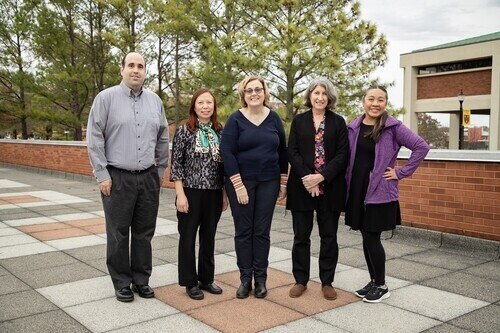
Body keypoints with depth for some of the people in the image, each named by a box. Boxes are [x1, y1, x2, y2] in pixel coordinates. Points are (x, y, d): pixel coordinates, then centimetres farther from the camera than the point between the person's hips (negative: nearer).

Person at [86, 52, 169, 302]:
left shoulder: (155, 101, 9)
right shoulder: (106, 98, -2)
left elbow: (162, 138, 15)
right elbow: (94, 139, -4)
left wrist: (160, 170, 12)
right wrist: (102, 175, -8)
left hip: (148, 178, 4)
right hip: (117, 178, -3)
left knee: (144, 232, 10)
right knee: (118, 233, 5)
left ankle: (141, 280, 24)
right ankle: (122, 283, 19)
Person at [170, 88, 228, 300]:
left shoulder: (220, 132, 6)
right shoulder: (185, 131, -5)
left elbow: (224, 165, 10)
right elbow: (176, 164, -7)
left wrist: (225, 193, 9)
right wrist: (180, 194, -12)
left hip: (214, 193, 4)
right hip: (191, 192, -4)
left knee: (209, 236, 13)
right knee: (188, 237, 5)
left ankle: (206, 279, 28)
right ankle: (190, 282, 19)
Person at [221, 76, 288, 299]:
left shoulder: (274, 118, 4)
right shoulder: (236, 119, -4)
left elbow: (282, 151, 9)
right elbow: (227, 153, -9)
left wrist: (283, 182, 7)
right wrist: (238, 185, -14)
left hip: (268, 183, 2)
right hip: (241, 181, -2)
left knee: (262, 231, 7)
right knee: (243, 230, 5)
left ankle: (260, 278, 18)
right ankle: (245, 278, 17)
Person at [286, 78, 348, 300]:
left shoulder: (338, 122, 6)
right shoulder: (299, 121, 8)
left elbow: (342, 154, -3)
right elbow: (292, 152, 0)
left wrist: (321, 177, -14)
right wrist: (307, 177, -14)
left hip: (330, 188, 0)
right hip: (302, 187, 0)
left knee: (329, 236, 7)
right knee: (301, 236, 6)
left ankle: (327, 282, 20)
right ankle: (300, 280, 19)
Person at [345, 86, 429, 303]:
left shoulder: (393, 127, -6)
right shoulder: (353, 127, 6)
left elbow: (422, 147, -9)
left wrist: (401, 172, -9)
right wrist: (346, 188, 5)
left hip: (379, 191, -4)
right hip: (357, 190, 4)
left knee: (371, 237, -3)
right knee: (367, 238, 11)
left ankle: (381, 286, 14)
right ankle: (374, 281, 26)